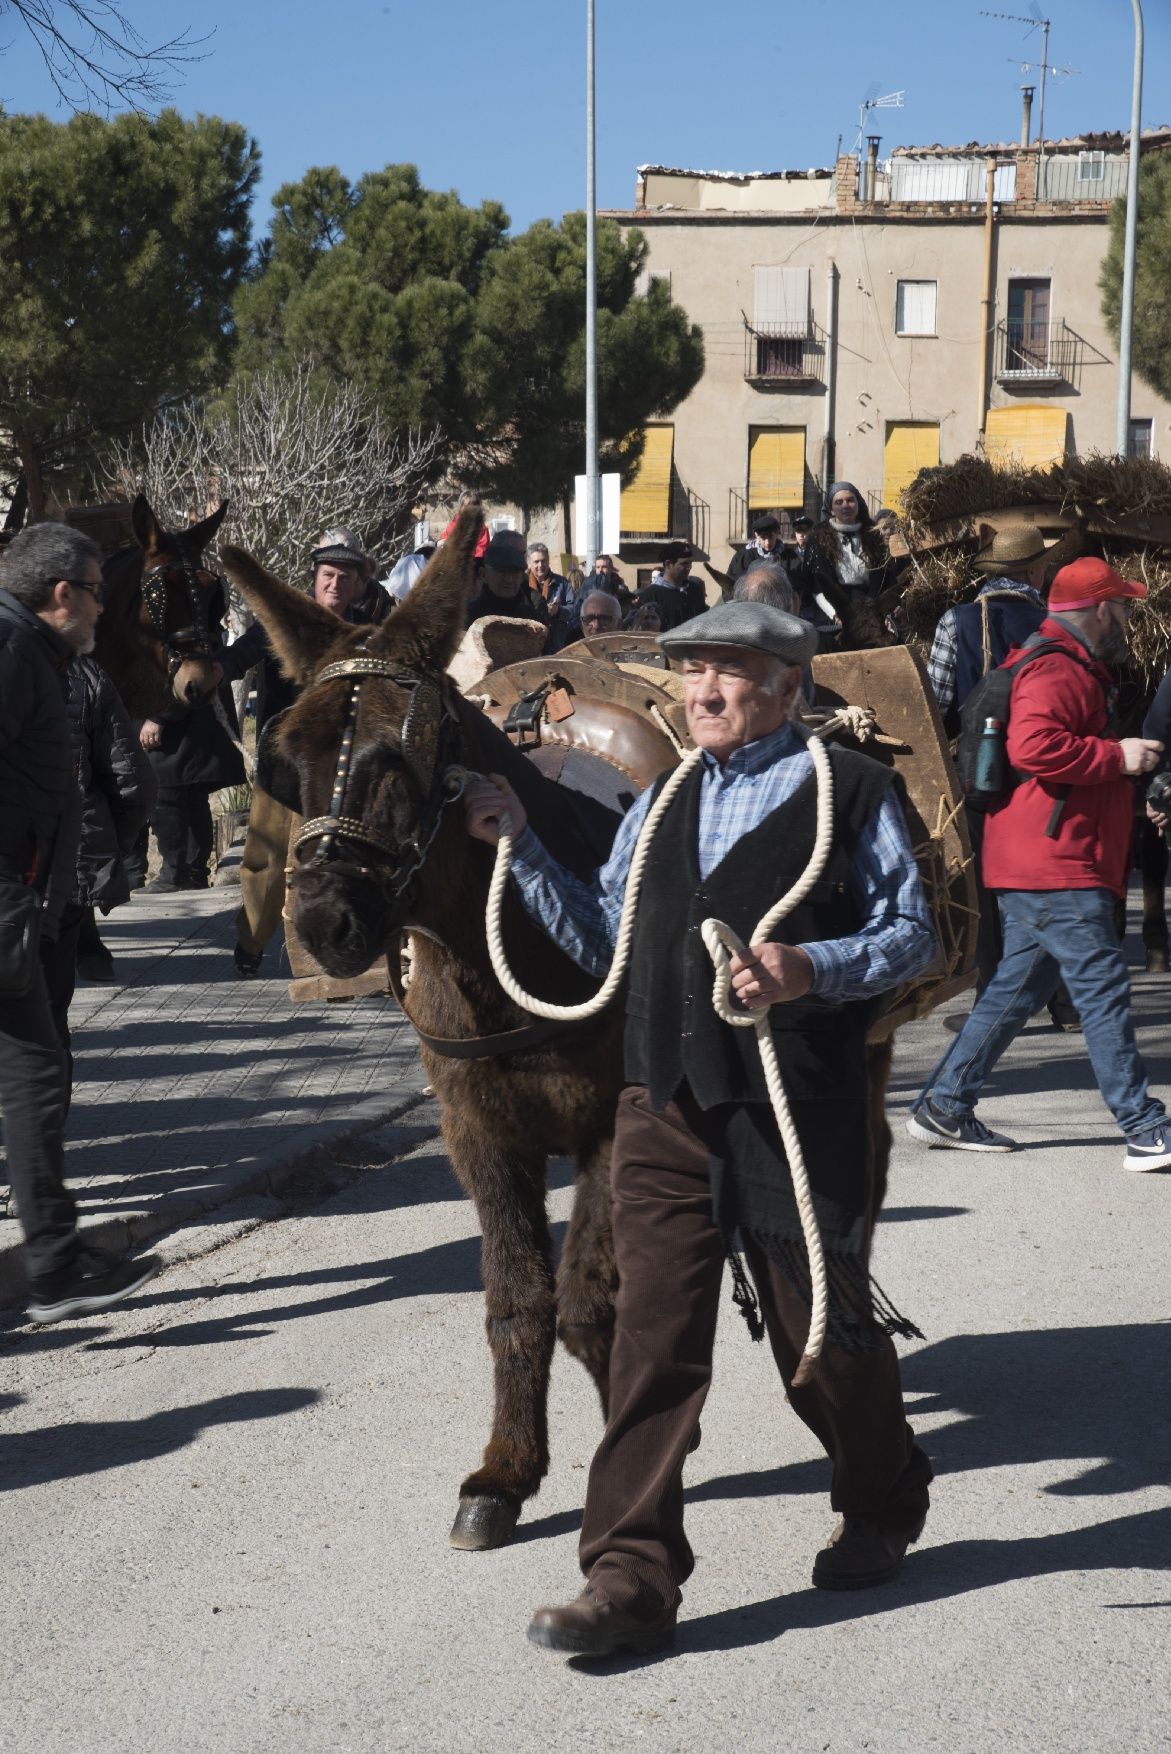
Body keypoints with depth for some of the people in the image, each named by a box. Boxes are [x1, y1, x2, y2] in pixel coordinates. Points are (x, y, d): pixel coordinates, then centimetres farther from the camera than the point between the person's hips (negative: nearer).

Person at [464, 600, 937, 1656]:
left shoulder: (852, 792, 0)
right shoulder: (661, 806, 17)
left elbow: (913, 933, -3)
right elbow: (602, 940, 18)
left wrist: (814, 968, -20)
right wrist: (520, 846, 10)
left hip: (799, 1112, -4)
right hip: (667, 1105, 4)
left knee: (822, 1328, 9)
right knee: (652, 1337, -1)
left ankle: (883, 1508, 36)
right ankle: (630, 1579, 2)